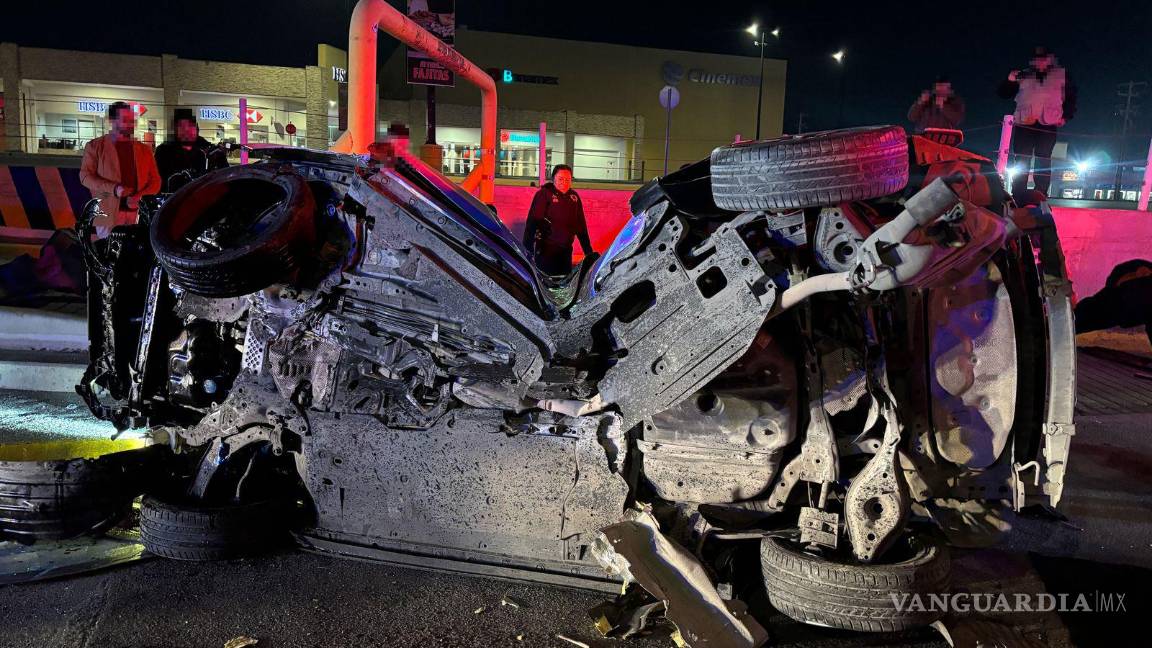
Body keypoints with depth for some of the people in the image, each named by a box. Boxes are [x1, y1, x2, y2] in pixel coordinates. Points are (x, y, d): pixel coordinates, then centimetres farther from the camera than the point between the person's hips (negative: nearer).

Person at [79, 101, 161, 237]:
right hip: (108, 213, -2)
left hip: (139, 214, 2)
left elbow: (155, 180, 13)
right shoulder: (95, 146, 8)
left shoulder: (144, 149, 16)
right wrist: (114, 189, -15)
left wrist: (140, 197, -7)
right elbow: (85, 175, 1)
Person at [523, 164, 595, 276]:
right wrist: (527, 247, -23)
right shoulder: (544, 194, -6)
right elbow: (532, 221, -14)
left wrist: (589, 251, 11)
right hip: (546, 249, -6)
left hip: (566, 250, 6)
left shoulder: (574, 197, 11)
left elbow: (581, 225, 15)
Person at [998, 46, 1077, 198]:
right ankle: (1017, 197, -4)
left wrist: (1065, 116, 3)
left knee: (1043, 162, -4)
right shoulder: (1024, 75, 14)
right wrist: (1010, 80, -6)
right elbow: (1004, 94, 12)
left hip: (1047, 125, 0)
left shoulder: (1061, 75, 14)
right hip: (1024, 124, 1)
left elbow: (1071, 97, 16)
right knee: (1021, 162, -4)